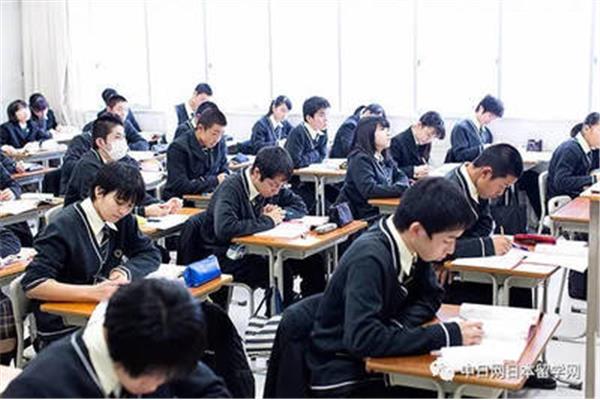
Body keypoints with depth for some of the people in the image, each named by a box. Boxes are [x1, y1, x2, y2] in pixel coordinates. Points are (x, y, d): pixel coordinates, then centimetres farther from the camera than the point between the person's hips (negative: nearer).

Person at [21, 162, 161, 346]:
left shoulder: (123, 219, 3)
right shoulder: (64, 228, -16)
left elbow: (150, 253, 10)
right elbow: (33, 285, -21)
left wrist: (126, 271, -12)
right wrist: (93, 292, -31)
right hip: (64, 329, -7)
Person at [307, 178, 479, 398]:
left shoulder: (411, 245, -5)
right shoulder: (369, 258, -26)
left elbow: (430, 297, 8)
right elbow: (362, 339, -31)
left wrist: (398, 326, -13)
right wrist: (446, 335, -29)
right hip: (343, 378, -6)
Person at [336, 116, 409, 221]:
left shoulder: (384, 158, 11)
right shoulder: (360, 159, -15)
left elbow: (401, 176, 14)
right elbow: (369, 190, -26)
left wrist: (403, 186, -11)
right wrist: (401, 189, -24)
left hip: (378, 212, 8)